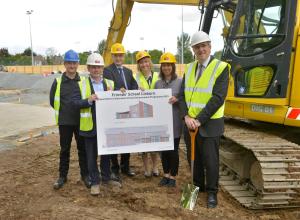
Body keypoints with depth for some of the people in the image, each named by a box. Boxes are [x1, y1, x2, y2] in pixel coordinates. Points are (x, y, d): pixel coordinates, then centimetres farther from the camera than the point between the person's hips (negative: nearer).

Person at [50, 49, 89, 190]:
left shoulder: (83, 81, 0)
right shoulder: (58, 82, 0)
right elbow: (52, 100, 8)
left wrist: (80, 111, 1)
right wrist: (64, 111, 8)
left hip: (81, 121, 0)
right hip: (64, 122, 0)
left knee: (83, 148, 9)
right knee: (64, 149, 10)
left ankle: (85, 175, 22)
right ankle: (62, 176, 23)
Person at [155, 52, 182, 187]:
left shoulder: (180, 82, -4)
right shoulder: (158, 83, 9)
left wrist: (176, 100, -22)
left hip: (174, 121, -4)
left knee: (173, 150, 4)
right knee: (163, 149, 12)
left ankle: (173, 177, 19)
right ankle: (166, 175, 27)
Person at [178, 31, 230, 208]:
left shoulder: (221, 68, -9)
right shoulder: (189, 68, 10)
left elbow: (218, 98, -17)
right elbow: (183, 95, 5)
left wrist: (199, 120, -20)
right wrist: (187, 116, -10)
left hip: (210, 123, -5)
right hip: (190, 122, 6)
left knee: (210, 159, 4)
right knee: (194, 158, 16)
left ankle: (212, 192, 22)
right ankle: (198, 186, 36)